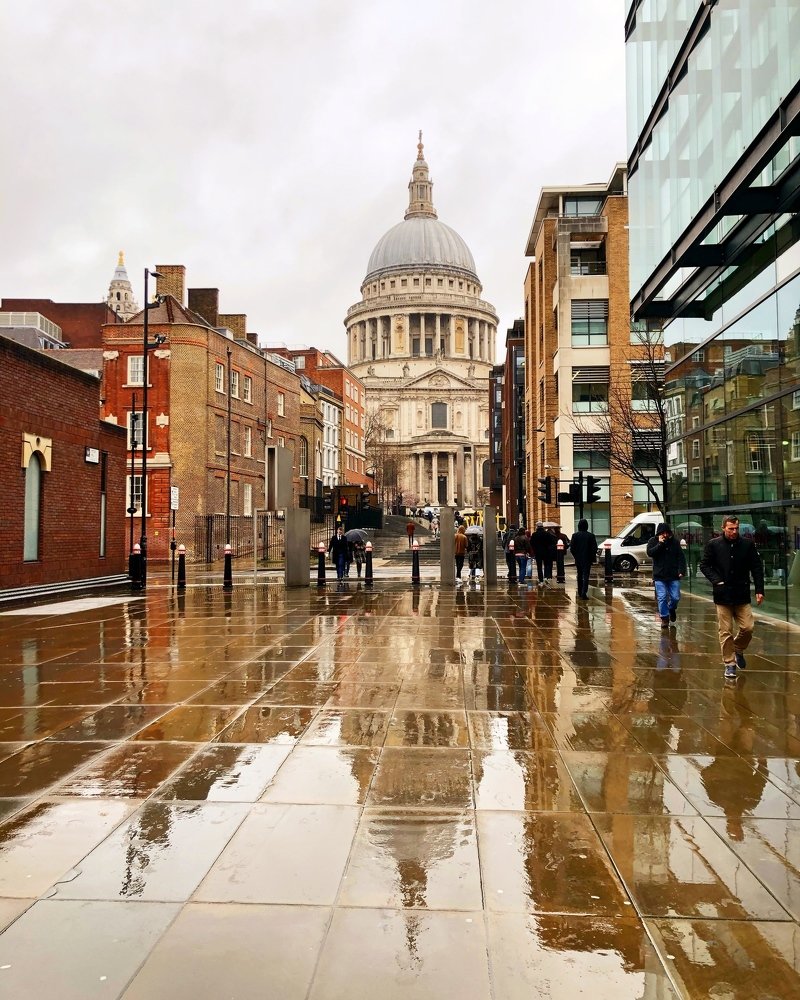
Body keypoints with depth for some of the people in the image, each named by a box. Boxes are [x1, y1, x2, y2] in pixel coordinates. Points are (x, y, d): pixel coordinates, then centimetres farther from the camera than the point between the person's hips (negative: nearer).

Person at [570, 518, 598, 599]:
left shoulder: (575, 535, -5)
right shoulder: (591, 536, -7)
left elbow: (572, 548, -4)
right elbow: (594, 548, -6)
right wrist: (593, 557, 8)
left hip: (578, 559, 2)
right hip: (587, 559, -2)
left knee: (580, 575, 16)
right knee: (586, 576, -2)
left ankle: (580, 592, 24)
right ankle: (584, 592, -17)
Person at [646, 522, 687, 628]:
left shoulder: (675, 542, 3)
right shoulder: (653, 541, 1)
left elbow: (681, 557, 3)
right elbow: (650, 553, -15)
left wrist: (682, 571, -8)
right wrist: (660, 544, -20)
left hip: (673, 576, 1)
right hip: (659, 576, -1)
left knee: (675, 597, 3)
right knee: (662, 598, -4)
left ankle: (671, 608, 35)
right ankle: (664, 618, 9)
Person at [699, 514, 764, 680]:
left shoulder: (748, 544, 0)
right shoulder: (714, 545, -3)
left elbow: (757, 568, 4)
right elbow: (704, 565, 2)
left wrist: (759, 590, -2)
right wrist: (716, 581, -11)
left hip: (742, 595, 1)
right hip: (722, 596, -1)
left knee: (747, 628, -1)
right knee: (725, 632, 3)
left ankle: (738, 651, 29)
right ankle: (729, 664, 13)